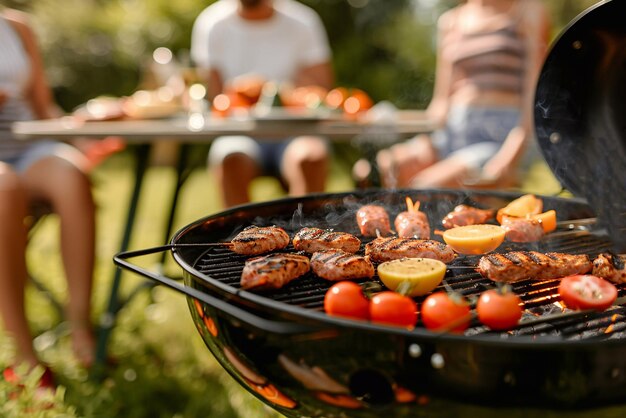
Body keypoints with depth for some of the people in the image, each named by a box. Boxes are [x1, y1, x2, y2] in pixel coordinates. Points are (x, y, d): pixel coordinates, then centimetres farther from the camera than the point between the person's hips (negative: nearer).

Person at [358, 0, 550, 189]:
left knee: (421, 190, -28)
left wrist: (505, 162, -18)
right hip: (450, 133, 5)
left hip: (502, 140, -5)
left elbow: (534, 96, -3)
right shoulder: (449, 20, 17)